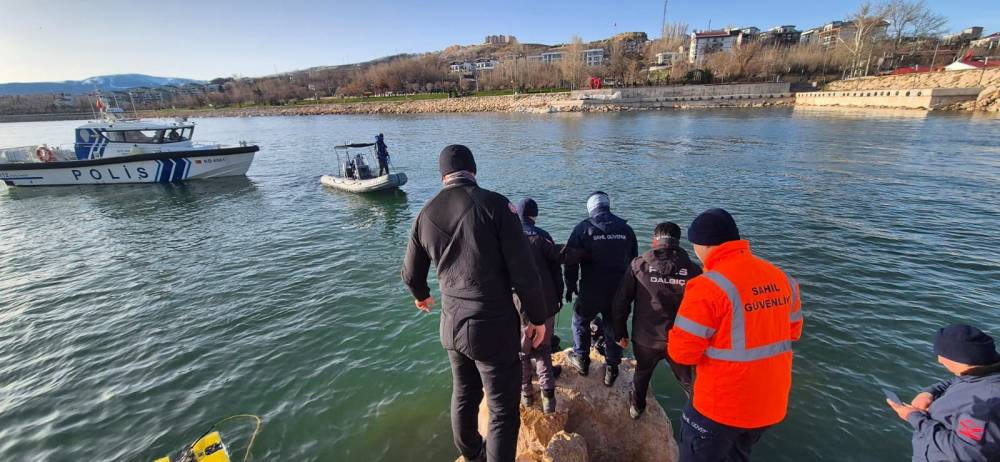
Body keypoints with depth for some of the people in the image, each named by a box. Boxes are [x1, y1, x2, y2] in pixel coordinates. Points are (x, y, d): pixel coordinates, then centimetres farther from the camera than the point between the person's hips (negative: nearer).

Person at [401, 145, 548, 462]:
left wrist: (421, 295, 36)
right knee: (504, 411, 10)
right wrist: (537, 319, -2)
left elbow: (411, 274, 15)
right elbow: (524, 272, -17)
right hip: (494, 328, -6)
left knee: (464, 395, 27)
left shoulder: (425, 215, 1)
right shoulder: (494, 204, -15)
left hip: (452, 326, 7)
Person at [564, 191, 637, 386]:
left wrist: (570, 285, 5)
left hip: (591, 292, -3)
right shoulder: (626, 229, 3)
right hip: (619, 293, 3)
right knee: (614, 329, 17)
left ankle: (582, 360, 34)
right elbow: (634, 261, 11)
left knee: (580, 322, 21)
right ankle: (611, 370, 25)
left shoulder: (583, 228, -8)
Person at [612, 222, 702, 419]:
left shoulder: (639, 264, -9)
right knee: (688, 381, 21)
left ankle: (636, 407, 48)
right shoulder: (693, 270, -10)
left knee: (642, 373, 27)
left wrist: (620, 332, 4)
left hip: (645, 338, 1)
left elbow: (621, 302, -7)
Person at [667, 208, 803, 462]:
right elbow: (792, 332, 13)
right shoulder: (782, 278, -2)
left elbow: (682, 352, -21)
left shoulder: (709, 285, -23)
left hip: (721, 407, -6)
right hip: (772, 404, 6)